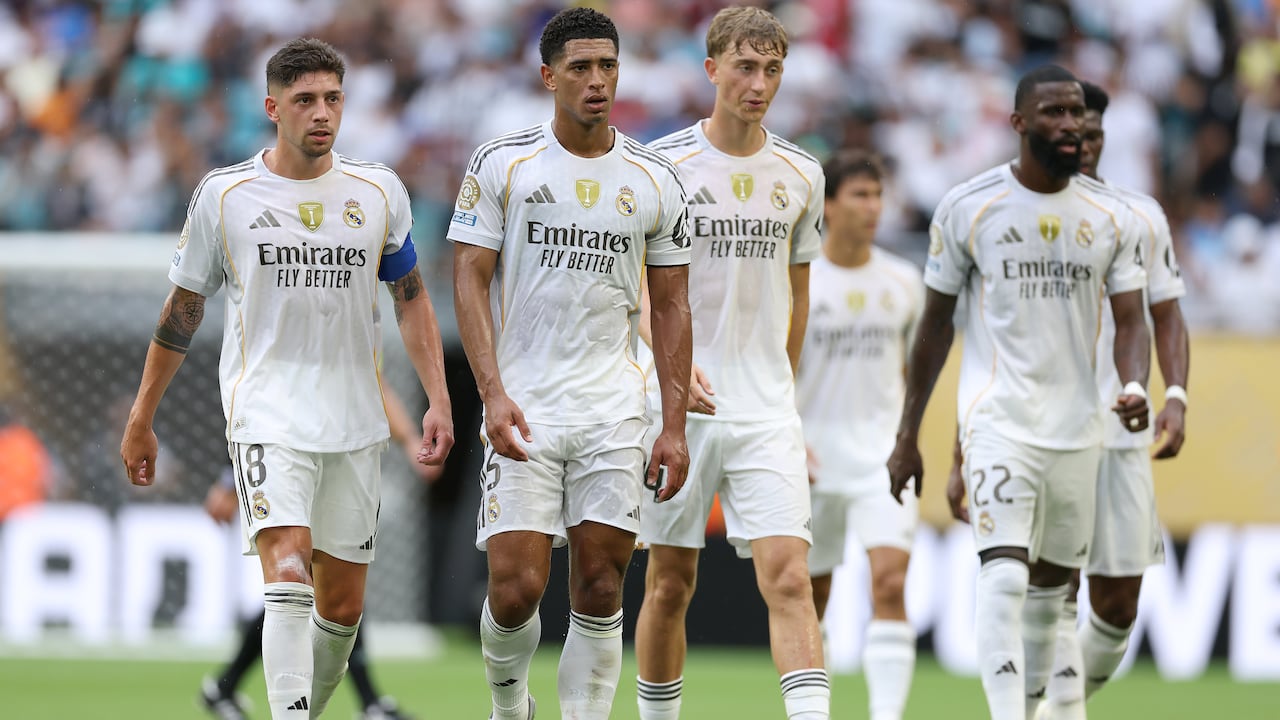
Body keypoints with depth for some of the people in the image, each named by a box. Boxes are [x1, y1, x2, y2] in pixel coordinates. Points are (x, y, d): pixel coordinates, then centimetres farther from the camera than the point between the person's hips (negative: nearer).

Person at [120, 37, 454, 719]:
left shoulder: (379, 192, 4)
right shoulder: (223, 195, -2)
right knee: (289, 576, -22)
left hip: (354, 424, 4)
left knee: (342, 605, 7)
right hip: (266, 415, -4)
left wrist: (438, 401, 3)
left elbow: (411, 299, 13)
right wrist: (140, 420, 10)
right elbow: (182, 311, 7)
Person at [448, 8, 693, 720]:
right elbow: (470, 279, -2)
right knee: (517, 587, -8)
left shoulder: (656, 180, 7)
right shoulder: (502, 163, 0)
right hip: (524, 408, -2)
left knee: (600, 589, -1)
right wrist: (493, 393, -14)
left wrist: (676, 426, 4)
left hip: (614, 414, 2)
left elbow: (671, 307, 10)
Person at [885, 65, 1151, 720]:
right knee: (1005, 578, -18)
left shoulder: (1112, 217, 4)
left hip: (1077, 426, 4)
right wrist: (907, 435, 5)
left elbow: (1130, 321, 5)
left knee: (1050, 584, 12)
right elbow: (936, 322, 4)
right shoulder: (968, 208, -4)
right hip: (998, 420, -4)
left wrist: (1134, 386, -18)